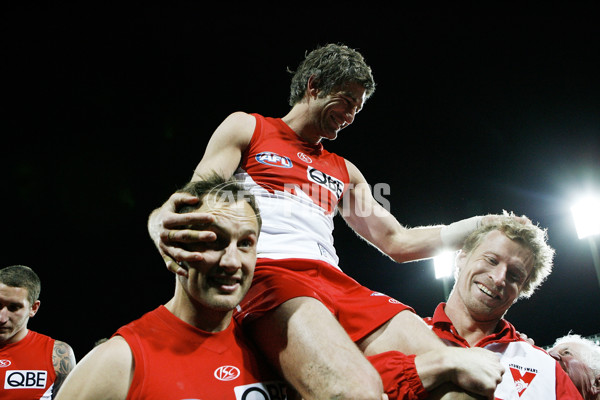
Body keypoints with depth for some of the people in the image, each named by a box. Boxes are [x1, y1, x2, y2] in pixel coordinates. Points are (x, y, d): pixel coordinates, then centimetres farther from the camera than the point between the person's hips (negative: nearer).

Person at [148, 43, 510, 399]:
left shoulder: (344, 172, 31)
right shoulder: (246, 128, 18)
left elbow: (398, 243, 29)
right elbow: (195, 205, 6)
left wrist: (485, 224, 21)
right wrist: (165, 227, -21)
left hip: (337, 283, 5)